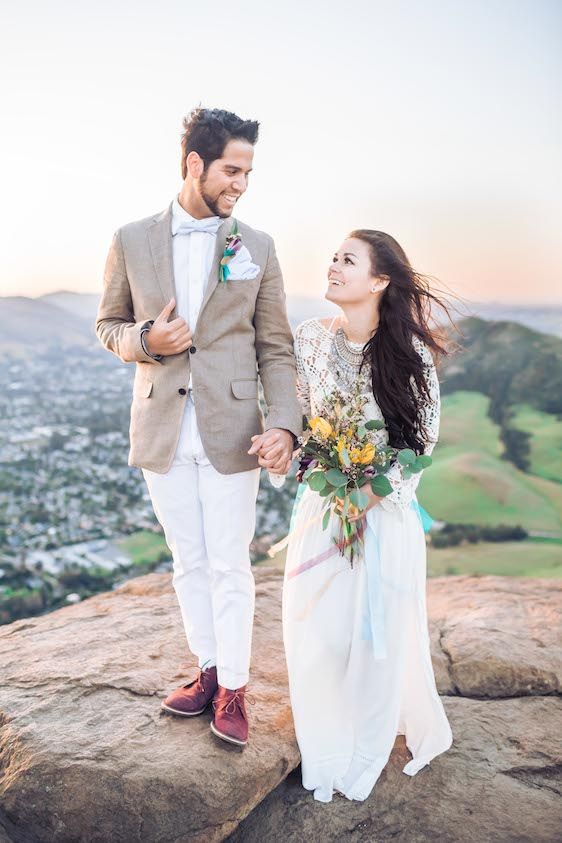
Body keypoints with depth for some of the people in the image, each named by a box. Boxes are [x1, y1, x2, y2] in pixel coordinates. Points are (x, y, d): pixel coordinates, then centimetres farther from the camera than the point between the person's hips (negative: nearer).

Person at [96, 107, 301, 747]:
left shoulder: (256, 248, 2)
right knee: (189, 563, 13)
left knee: (229, 567, 4)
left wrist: (284, 426, -13)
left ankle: (232, 690, 21)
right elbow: (108, 326, 12)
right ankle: (208, 671, 31)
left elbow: (276, 349, 1)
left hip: (230, 432, -1)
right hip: (161, 432, 2)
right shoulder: (131, 241, 3)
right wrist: (144, 341, -12)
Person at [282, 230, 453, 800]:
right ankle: (327, 746, 27)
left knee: (381, 624, 5)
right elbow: (298, 416, 5)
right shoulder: (311, 339, -3)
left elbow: (425, 431, -4)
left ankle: (369, 747, 30)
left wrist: (380, 487, -14)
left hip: (388, 504, -2)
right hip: (324, 501, 2)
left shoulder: (408, 350, -9)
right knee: (314, 621, 3)